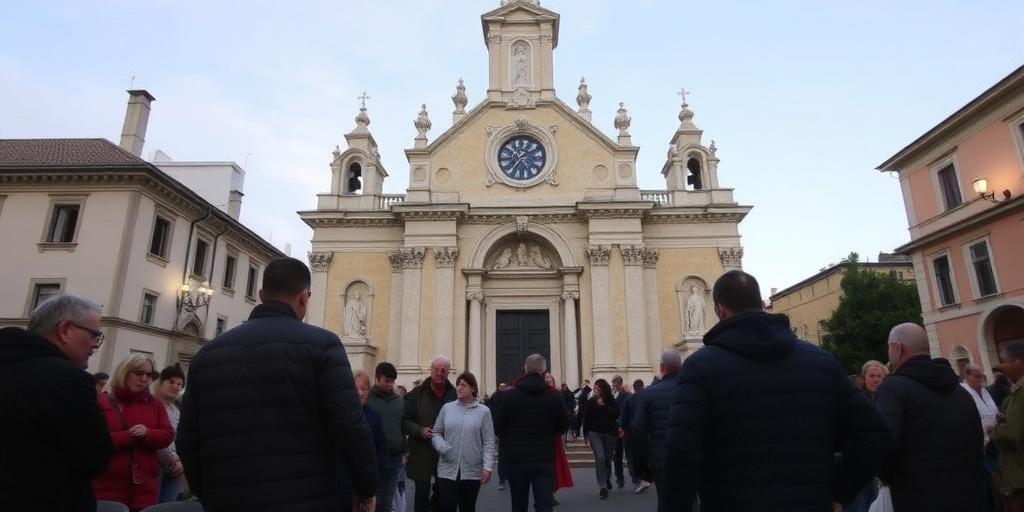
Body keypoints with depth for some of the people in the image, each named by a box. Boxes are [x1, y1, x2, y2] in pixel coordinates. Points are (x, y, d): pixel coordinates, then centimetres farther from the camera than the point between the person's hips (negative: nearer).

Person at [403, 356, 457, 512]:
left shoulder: (455, 394, 1)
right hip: (422, 453, -1)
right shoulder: (417, 393, 1)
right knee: (422, 491, 4)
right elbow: (405, 420, 1)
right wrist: (420, 430, -14)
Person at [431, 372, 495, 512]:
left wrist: (487, 467, -10)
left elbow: (488, 442, -3)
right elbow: (436, 433, 8)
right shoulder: (447, 408, 4)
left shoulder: (483, 411, -1)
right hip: (447, 470, 1)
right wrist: (443, 447, -12)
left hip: (472, 471, -1)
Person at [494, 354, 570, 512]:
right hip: (545, 460, -1)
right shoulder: (554, 396, -8)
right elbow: (564, 426, 3)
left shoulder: (510, 395, -8)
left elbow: (498, 426, -1)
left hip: (517, 459, 1)